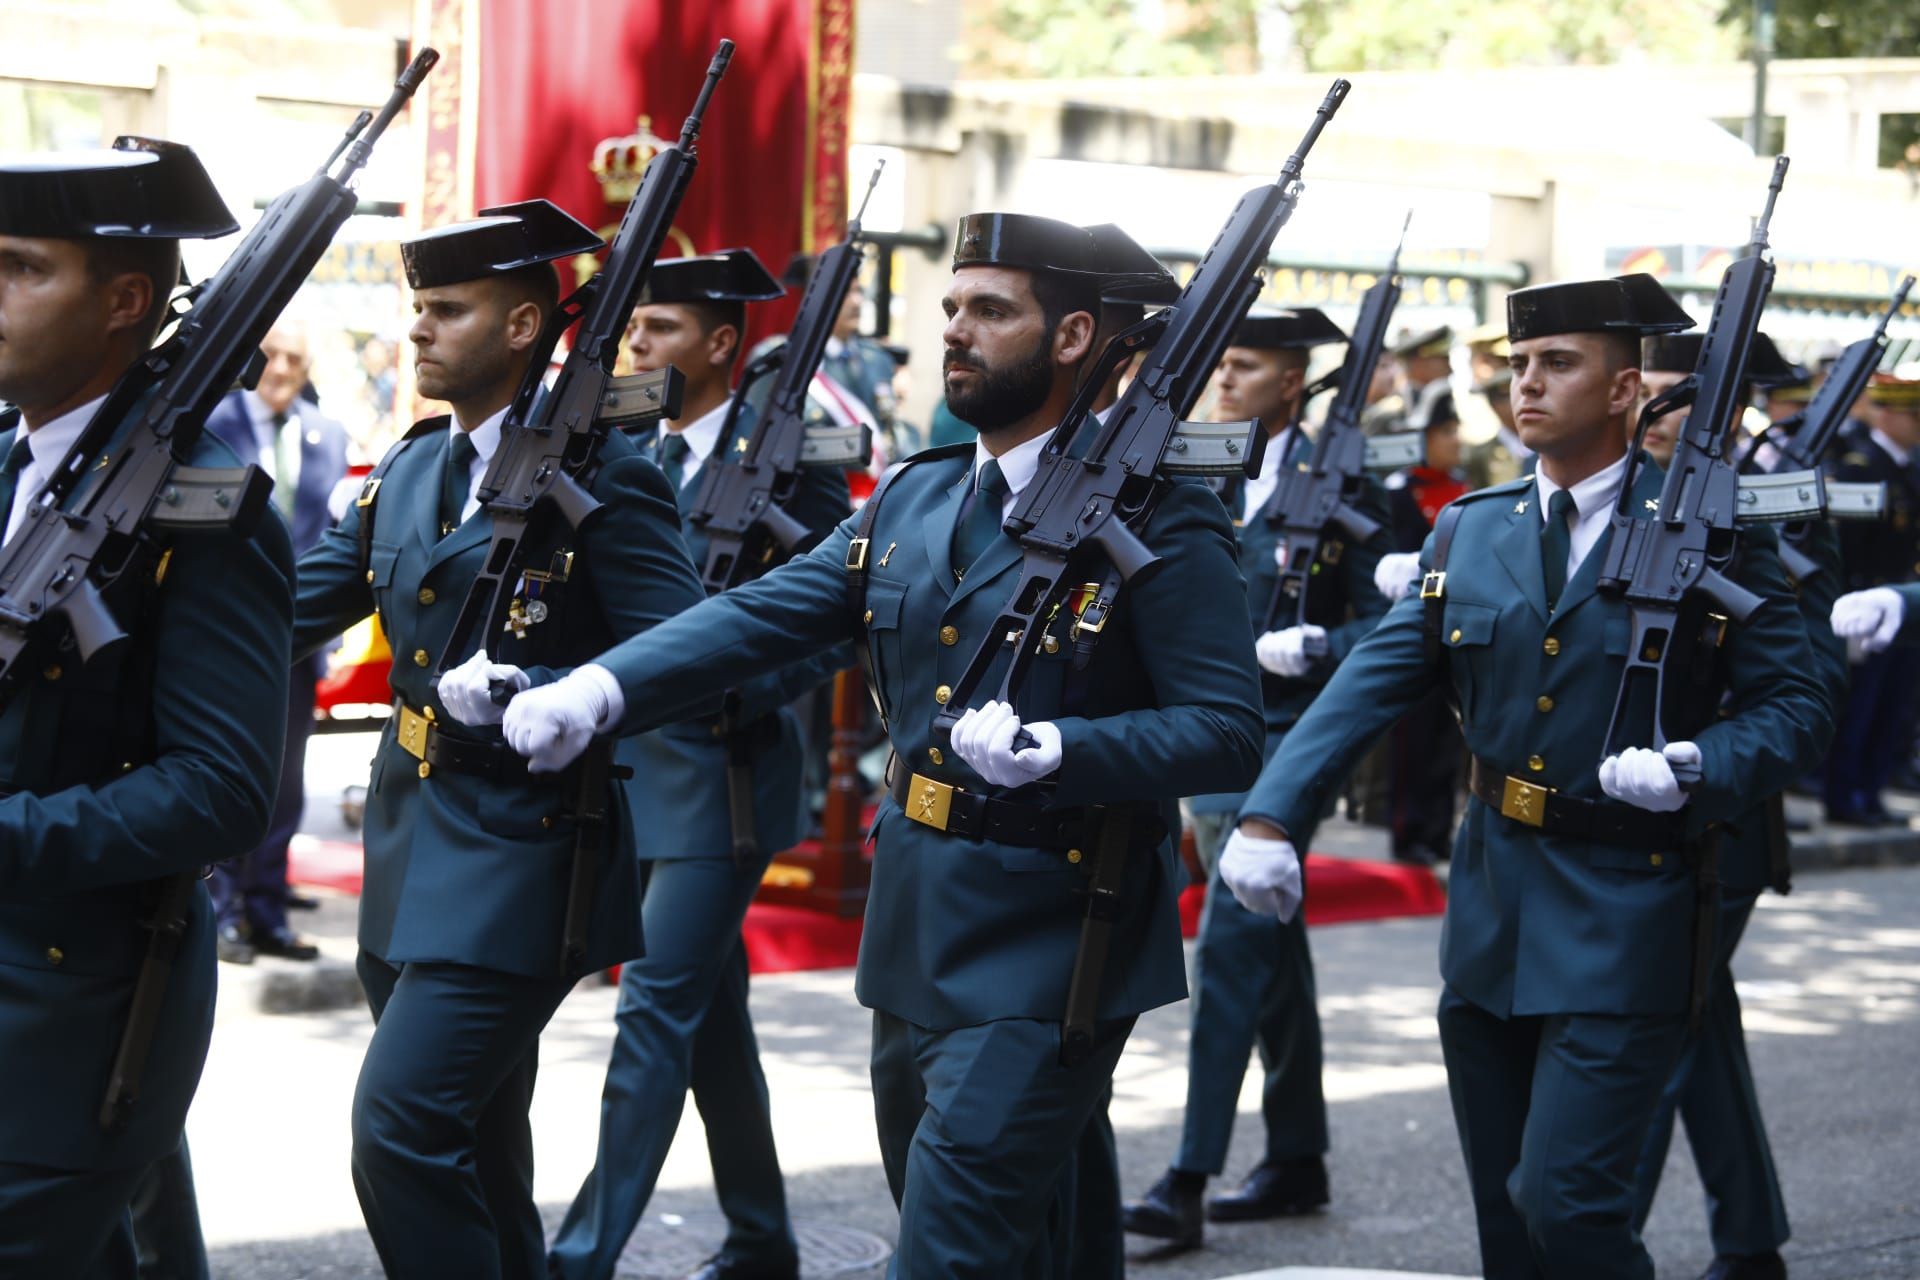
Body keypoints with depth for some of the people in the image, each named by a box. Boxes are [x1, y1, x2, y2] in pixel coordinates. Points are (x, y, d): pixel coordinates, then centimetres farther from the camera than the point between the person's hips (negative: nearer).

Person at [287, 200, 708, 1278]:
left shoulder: (601, 473, -11)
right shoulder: (408, 471, 12)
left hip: (521, 850, -8)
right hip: (412, 847, 8)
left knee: (402, 1120, -16)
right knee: (470, 1146, 16)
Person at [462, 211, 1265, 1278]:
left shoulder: (1158, 518, -10)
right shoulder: (913, 502, 11)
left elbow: (1229, 732, -14)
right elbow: (759, 617, 4)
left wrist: (1052, 748, -28)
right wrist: (595, 690, -11)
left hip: (1043, 950, -7)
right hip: (916, 942, 7)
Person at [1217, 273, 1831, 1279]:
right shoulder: (1471, 533, 8)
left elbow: (1794, 706, -4)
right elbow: (1371, 682, 0)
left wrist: (1698, 769, -23)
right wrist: (1270, 815, -13)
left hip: (1623, 922, -5)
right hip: (1490, 919, 5)